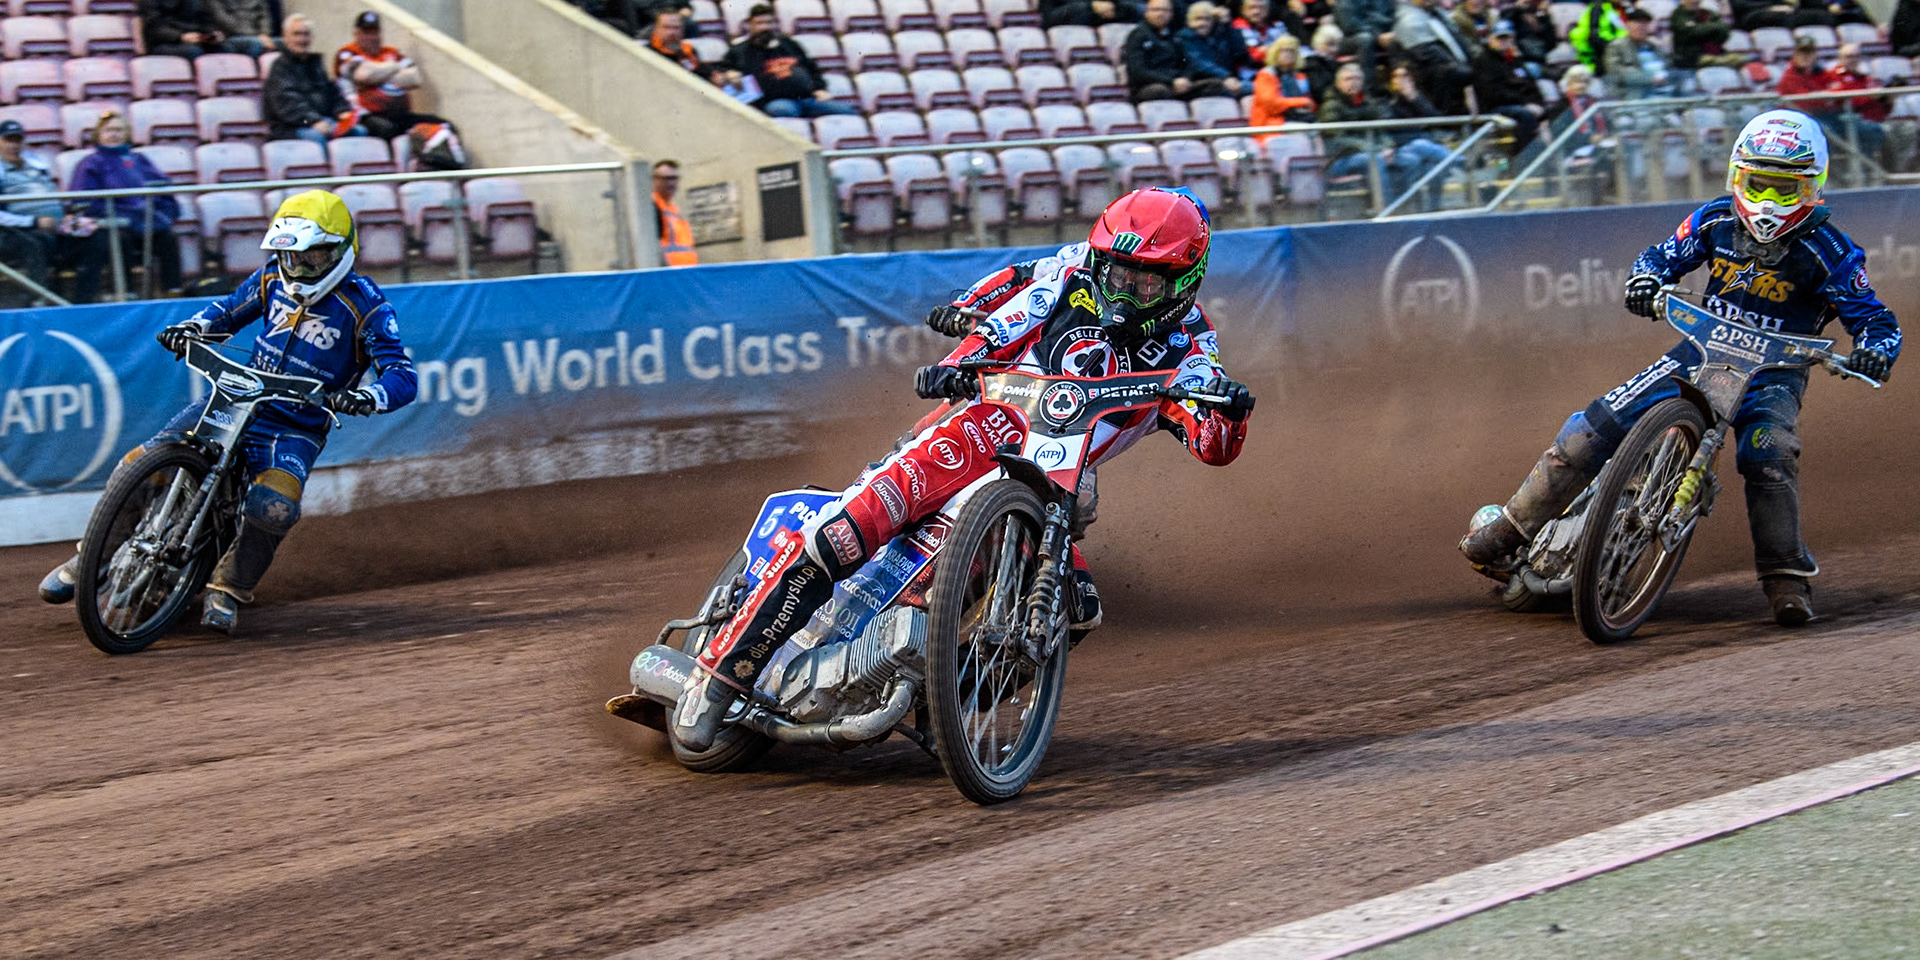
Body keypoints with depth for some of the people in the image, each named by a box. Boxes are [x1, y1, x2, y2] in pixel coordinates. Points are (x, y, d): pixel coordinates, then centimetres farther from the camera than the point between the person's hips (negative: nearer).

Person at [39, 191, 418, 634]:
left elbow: (402, 375, -17)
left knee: (274, 507, -33)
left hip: (295, 431, -4)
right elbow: (231, 308, 21)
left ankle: (228, 589, -7)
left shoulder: (366, 305, -11)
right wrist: (194, 327, -1)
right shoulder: (274, 277, 4)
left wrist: (367, 397, -39)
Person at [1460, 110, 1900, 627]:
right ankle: (1510, 531, 2)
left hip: (1773, 371, -3)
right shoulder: (1716, 220, -3)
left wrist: (1876, 348, -35)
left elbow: (1875, 317, -11)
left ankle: (1788, 580, -22)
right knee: (1597, 425, -10)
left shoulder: (1826, 250, -14)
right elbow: (1663, 256, 9)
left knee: (1769, 454, -35)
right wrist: (1644, 279, -16)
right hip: (1702, 352, 3)